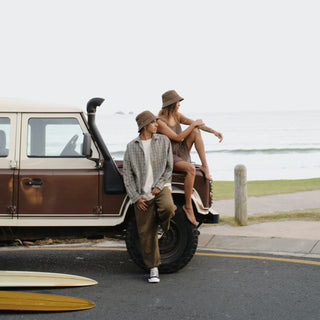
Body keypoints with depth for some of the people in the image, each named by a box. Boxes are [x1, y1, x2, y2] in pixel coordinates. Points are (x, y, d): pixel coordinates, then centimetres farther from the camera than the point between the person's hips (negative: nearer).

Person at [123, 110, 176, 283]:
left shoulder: (163, 141, 6)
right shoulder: (131, 147, 5)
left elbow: (169, 167, 5)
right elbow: (127, 174, 4)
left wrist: (159, 186, -8)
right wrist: (135, 197, -5)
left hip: (161, 187, 0)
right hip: (142, 194, 1)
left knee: (167, 208, -33)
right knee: (146, 233, -1)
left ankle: (164, 224, 4)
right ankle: (153, 269, 11)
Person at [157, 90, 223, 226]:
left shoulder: (176, 116, 6)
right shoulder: (160, 122, -18)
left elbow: (196, 124, 6)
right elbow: (177, 138, -22)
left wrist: (214, 131, -6)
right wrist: (193, 124, -17)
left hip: (180, 152, 8)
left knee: (196, 131, -11)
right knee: (190, 168, -35)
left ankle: (205, 166, -15)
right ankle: (188, 206, -26)